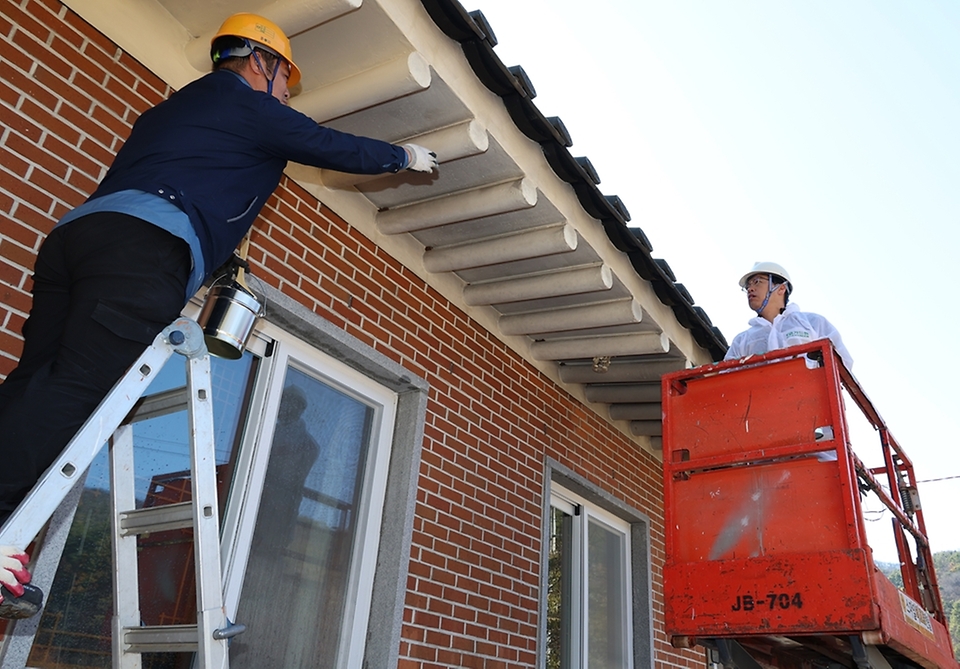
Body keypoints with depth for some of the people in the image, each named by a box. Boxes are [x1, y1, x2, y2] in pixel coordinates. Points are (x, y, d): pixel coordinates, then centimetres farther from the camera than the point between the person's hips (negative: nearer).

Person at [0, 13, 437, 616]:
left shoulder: (173, 107, 37)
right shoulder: (253, 107, 13)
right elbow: (341, 149, 20)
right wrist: (406, 156, 37)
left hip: (74, 230, 9)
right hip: (144, 246, -8)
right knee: (76, 388, -20)